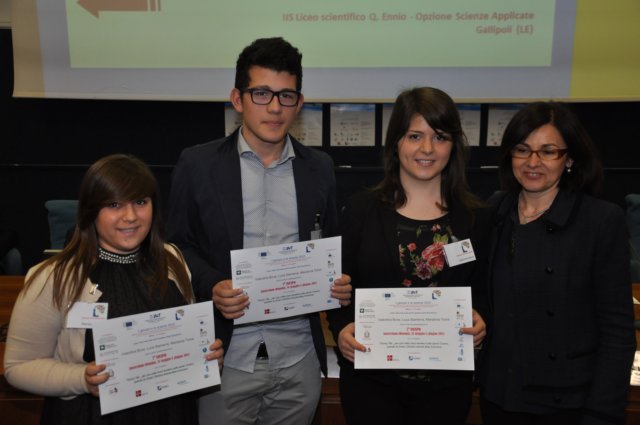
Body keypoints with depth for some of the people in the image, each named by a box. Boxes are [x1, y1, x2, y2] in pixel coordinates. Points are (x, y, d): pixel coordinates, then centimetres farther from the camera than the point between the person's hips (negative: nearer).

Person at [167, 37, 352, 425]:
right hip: (226, 357, -2)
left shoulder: (319, 168, 4)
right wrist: (211, 286, -16)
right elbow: (180, 245, 1)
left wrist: (340, 283, -8)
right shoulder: (198, 165, -3)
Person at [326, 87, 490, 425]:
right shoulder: (361, 209, -4)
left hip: (447, 380, 2)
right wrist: (342, 329, -18)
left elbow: (481, 293, 7)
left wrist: (478, 321, -13)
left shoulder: (475, 217, 1)